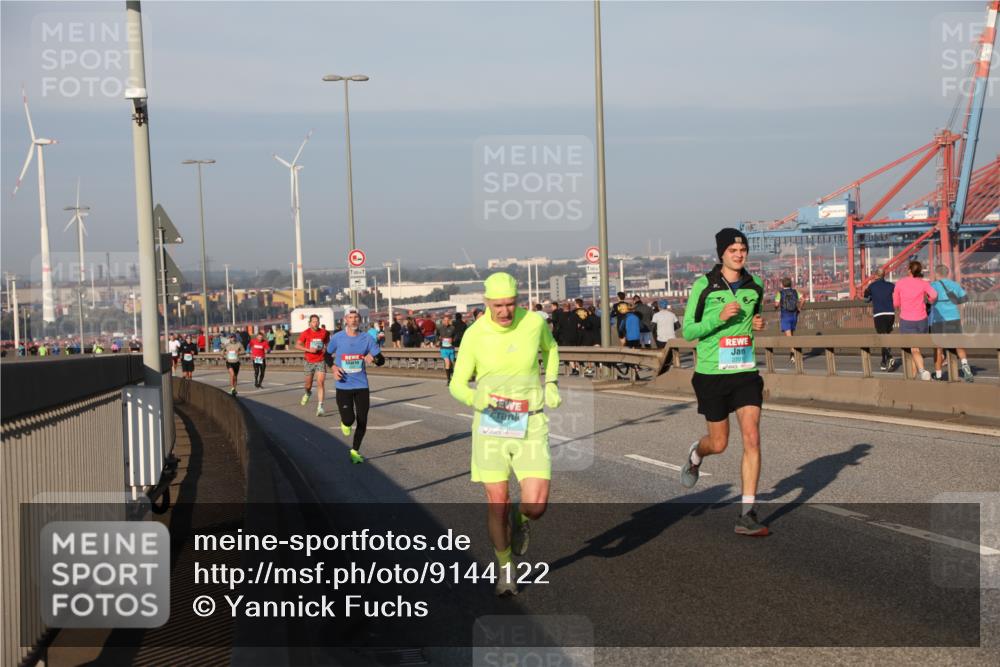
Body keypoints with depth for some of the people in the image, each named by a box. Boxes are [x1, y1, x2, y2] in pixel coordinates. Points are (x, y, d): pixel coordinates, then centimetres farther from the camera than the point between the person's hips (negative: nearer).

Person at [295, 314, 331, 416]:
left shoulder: (324, 332, 1)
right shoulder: (305, 333, -4)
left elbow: (327, 343, 18)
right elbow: (297, 345, -4)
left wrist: (326, 349, -4)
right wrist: (308, 349, -17)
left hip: (321, 361, 0)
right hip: (310, 362, 0)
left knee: (320, 383, -15)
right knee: (308, 385, 11)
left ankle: (320, 407, -16)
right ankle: (308, 393, 49)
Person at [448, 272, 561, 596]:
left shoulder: (534, 322, -6)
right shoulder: (475, 335, -9)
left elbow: (549, 346, 19)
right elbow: (457, 384, -3)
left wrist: (551, 383, 8)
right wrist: (475, 399, -25)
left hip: (530, 425, 1)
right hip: (491, 424, 0)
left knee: (536, 505, -11)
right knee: (497, 505, -1)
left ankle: (520, 517, 28)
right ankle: (505, 569, 24)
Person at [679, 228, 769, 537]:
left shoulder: (755, 287, 6)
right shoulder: (703, 286, -8)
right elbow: (688, 331, -6)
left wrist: (758, 325, 1)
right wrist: (719, 317, -21)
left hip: (746, 373, 3)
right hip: (712, 375, -3)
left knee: (752, 438, -11)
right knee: (719, 443, 7)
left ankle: (747, 513, -7)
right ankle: (696, 454, 46)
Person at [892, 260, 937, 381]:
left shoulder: (900, 284, -1)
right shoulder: (924, 283, -1)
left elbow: (896, 304, 6)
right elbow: (934, 295, -19)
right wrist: (930, 301, 4)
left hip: (906, 321, -2)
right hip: (921, 320, 2)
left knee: (914, 350, -6)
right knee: (915, 347, 20)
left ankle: (922, 370, -28)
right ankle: (914, 374, 27)